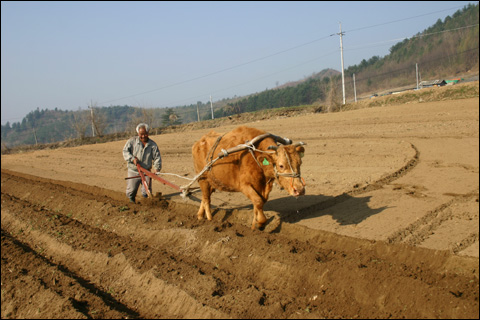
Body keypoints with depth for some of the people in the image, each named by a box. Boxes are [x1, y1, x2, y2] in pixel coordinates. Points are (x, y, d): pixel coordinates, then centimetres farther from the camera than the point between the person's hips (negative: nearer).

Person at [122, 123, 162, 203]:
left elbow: (157, 157, 4)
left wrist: (157, 168, -11)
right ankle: (131, 199, 29)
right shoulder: (132, 141, 3)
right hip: (133, 171, -1)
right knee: (131, 190, -1)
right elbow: (125, 151, -2)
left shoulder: (153, 144, 6)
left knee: (147, 192, -3)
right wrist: (132, 159, -18)